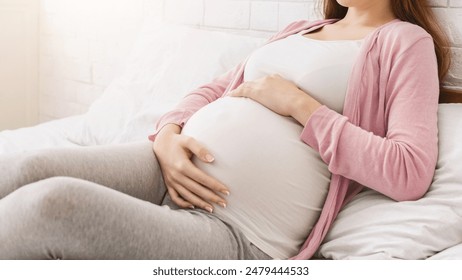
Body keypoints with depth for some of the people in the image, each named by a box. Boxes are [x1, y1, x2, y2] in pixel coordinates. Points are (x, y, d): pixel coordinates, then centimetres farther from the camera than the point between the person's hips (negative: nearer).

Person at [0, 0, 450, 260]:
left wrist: (299, 105, -10)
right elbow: (212, 91, 24)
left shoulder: (405, 40, 5)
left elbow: (410, 172, -10)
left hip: (236, 232, -7)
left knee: (50, 203, -28)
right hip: (167, 168, 7)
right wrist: (168, 135, 1)